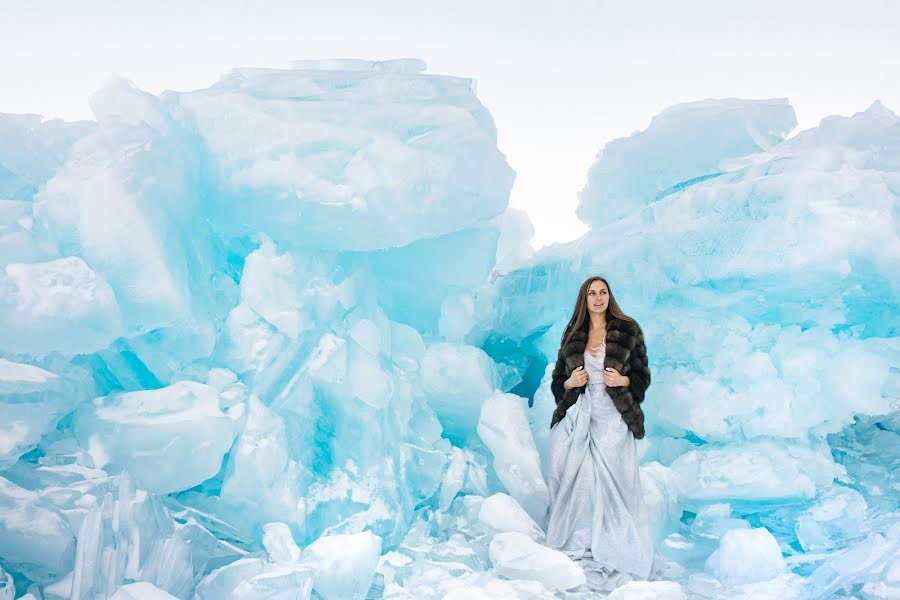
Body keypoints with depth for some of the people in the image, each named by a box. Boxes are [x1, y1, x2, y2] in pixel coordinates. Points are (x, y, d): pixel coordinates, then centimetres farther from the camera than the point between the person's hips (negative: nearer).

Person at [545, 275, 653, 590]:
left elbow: (642, 375, 8)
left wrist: (622, 380, -12)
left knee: (612, 486, -7)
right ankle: (574, 551, 7)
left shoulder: (627, 329, 5)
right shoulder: (572, 334, 13)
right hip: (576, 419, 3)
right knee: (573, 483, -2)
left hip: (612, 419, -3)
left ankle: (615, 558, 2)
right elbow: (557, 380, 18)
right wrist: (569, 383, -4)